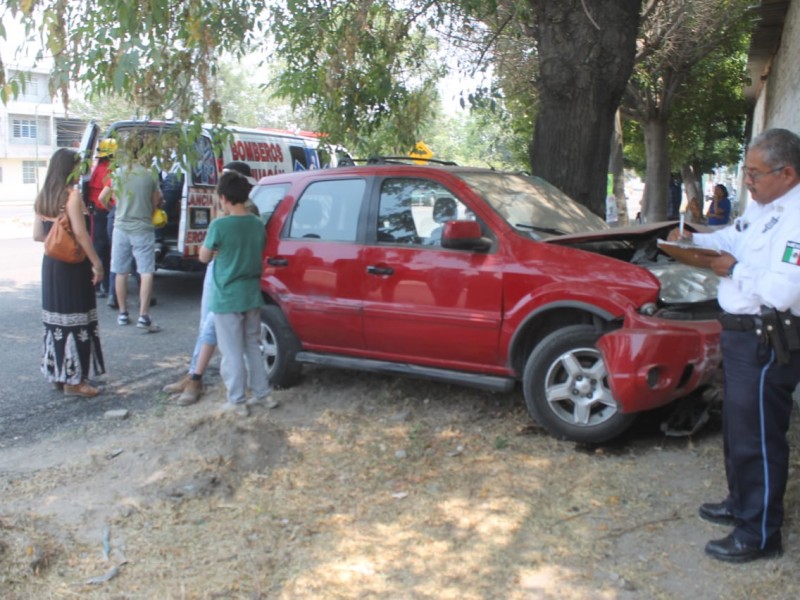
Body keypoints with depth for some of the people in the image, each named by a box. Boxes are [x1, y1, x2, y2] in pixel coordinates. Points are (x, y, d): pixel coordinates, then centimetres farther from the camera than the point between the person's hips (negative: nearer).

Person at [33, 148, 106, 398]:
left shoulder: (42, 197, 9)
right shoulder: (72, 194, -13)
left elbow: (38, 234, 11)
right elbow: (81, 234, -18)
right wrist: (97, 263, -14)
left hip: (51, 263, 8)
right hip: (73, 266, -8)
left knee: (56, 320, 15)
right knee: (76, 321, -1)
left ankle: (58, 374, 23)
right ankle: (73, 380, 3)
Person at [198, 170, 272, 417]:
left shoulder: (220, 225, -15)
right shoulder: (258, 224, 2)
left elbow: (204, 257, -4)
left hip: (227, 298, -6)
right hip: (252, 295, 6)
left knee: (232, 352, 3)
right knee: (252, 346, 18)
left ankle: (237, 401, 9)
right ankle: (262, 393, 24)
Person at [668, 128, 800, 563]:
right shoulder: (763, 207, 9)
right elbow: (733, 237, 24)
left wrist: (733, 270, -16)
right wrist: (695, 239, 8)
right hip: (741, 332, 10)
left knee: (757, 436, 0)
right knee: (737, 426, 23)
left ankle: (759, 536, 14)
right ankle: (740, 504, 41)